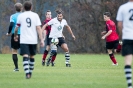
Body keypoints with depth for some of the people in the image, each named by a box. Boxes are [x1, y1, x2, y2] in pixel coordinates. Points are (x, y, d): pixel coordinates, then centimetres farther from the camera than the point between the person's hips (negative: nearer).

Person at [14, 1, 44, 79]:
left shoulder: (21, 16, 3)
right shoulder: (35, 15, 2)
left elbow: (16, 28, 12)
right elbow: (38, 28, -5)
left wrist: (15, 36, 32)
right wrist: (41, 39, -5)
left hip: (24, 40, -1)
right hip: (33, 40, 1)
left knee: (25, 57, -9)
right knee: (32, 56, 18)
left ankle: (27, 73, -25)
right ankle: (30, 72, 28)